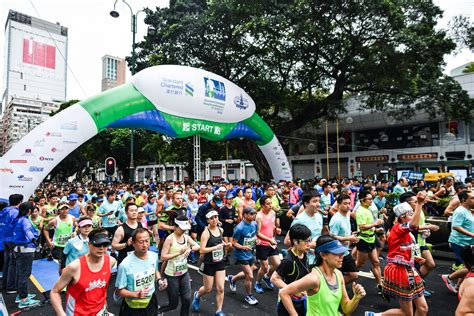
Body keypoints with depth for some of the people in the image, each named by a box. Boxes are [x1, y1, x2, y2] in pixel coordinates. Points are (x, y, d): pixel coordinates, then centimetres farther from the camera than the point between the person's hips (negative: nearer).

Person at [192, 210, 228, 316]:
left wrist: (223, 244, 2)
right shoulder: (206, 232, -19)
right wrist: (216, 247, -28)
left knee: (220, 289, 3)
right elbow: (202, 250, -24)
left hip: (220, 263, 5)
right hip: (209, 264, -4)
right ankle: (197, 295, 44)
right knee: (208, 289, 12)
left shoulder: (221, 230, 0)